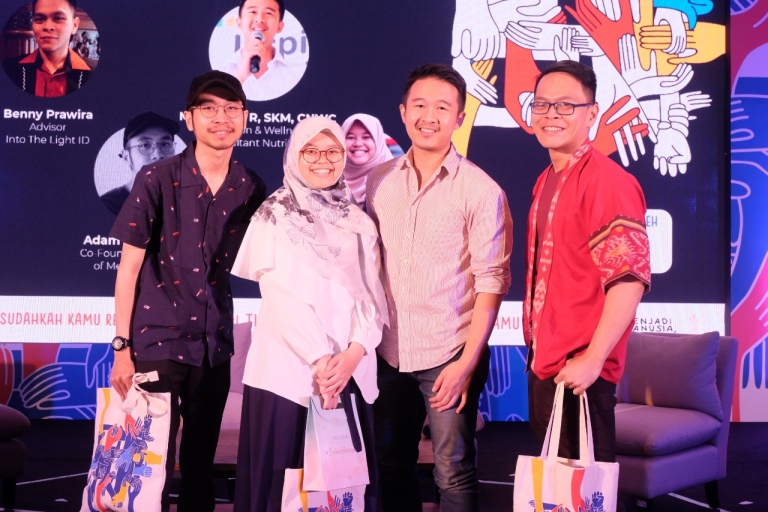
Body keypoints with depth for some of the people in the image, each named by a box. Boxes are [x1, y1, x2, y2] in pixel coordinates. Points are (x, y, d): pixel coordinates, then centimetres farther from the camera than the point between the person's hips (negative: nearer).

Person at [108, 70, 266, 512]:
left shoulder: (251, 188, 0)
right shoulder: (157, 180, -9)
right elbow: (129, 266, -6)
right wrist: (121, 346, -8)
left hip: (215, 343, 3)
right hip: (157, 341, -3)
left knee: (201, 459, 13)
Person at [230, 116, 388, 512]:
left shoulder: (358, 223, 13)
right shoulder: (274, 216, 2)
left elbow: (371, 295, 4)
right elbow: (281, 296, -8)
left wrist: (353, 353, -12)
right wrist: (319, 359, -15)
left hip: (351, 371, 4)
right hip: (288, 370, -3)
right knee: (282, 476, 1)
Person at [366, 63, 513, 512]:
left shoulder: (481, 190, -7)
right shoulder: (379, 181, 5)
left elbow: (491, 281, -8)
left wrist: (467, 361, -13)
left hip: (449, 354, -4)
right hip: (389, 352, 4)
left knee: (454, 472, 2)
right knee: (391, 465, 14)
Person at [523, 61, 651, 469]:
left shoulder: (607, 181, -15)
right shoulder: (546, 182, 13)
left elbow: (629, 279, -22)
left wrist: (592, 360, -23)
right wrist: (536, 349, 13)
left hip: (578, 372, -9)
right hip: (543, 364, 9)